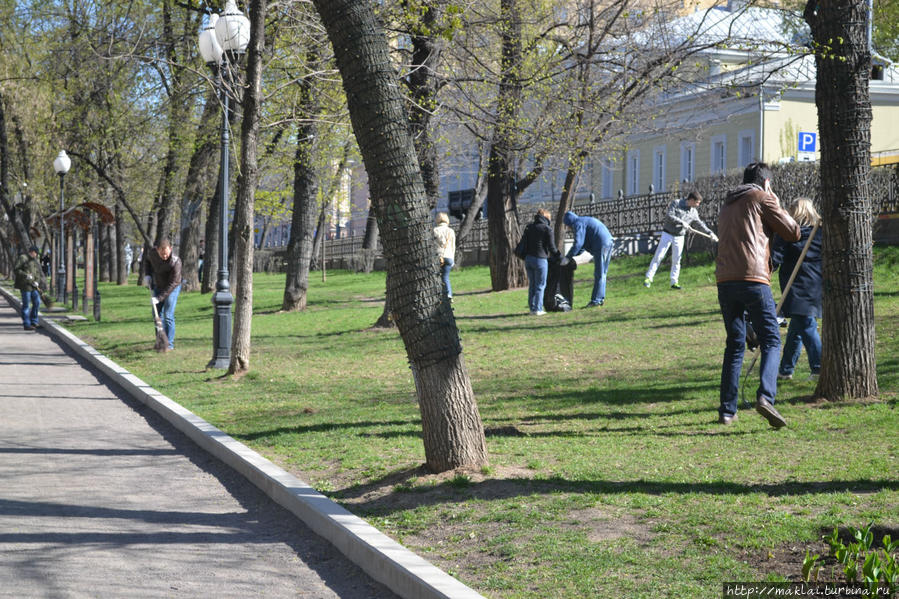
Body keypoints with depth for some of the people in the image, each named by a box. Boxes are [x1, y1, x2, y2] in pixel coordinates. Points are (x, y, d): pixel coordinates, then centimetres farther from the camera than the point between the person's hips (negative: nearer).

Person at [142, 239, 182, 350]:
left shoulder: (176, 262, -31)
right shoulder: (152, 253, -17)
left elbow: (173, 283, -28)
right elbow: (147, 259, 10)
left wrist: (159, 298, -29)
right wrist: (147, 274, -5)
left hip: (172, 288, -6)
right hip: (158, 286, 6)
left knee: (168, 316, -12)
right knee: (157, 314, 8)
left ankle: (170, 344, -6)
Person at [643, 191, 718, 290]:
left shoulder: (694, 212, 5)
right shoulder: (676, 203, -8)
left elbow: (700, 224, 12)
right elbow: (669, 216, -19)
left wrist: (710, 233, 3)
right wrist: (682, 222, -25)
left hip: (679, 237, 4)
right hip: (667, 234, -4)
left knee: (676, 260, 4)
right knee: (658, 256, -6)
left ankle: (674, 282, 12)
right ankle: (648, 278, -4)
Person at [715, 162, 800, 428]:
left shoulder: (727, 205, 26)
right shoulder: (762, 198, 5)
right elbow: (793, 233, 5)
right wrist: (776, 206, 20)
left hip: (724, 280, 6)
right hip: (753, 278, -6)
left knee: (735, 344, 13)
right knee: (771, 341, -3)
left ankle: (727, 410, 8)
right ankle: (765, 396, -25)